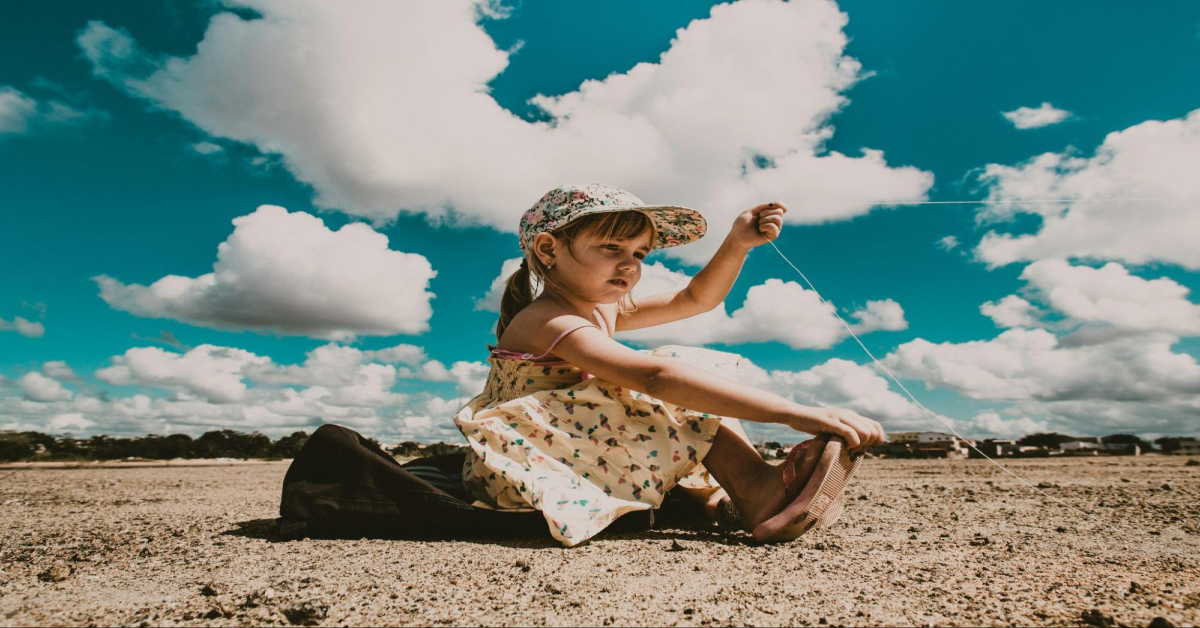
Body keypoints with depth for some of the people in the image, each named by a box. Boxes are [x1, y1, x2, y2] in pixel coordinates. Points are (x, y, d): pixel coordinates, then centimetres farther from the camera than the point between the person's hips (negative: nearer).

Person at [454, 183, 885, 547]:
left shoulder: (603, 310, 8)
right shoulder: (550, 322, -24)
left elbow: (695, 299, 14)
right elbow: (655, 376, -39)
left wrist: (736, 244, -4)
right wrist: (792, 413, -44)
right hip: (525, 475, -10)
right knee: (677, 383, -23)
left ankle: (710, 493, -10)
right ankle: (757, 491, -25)